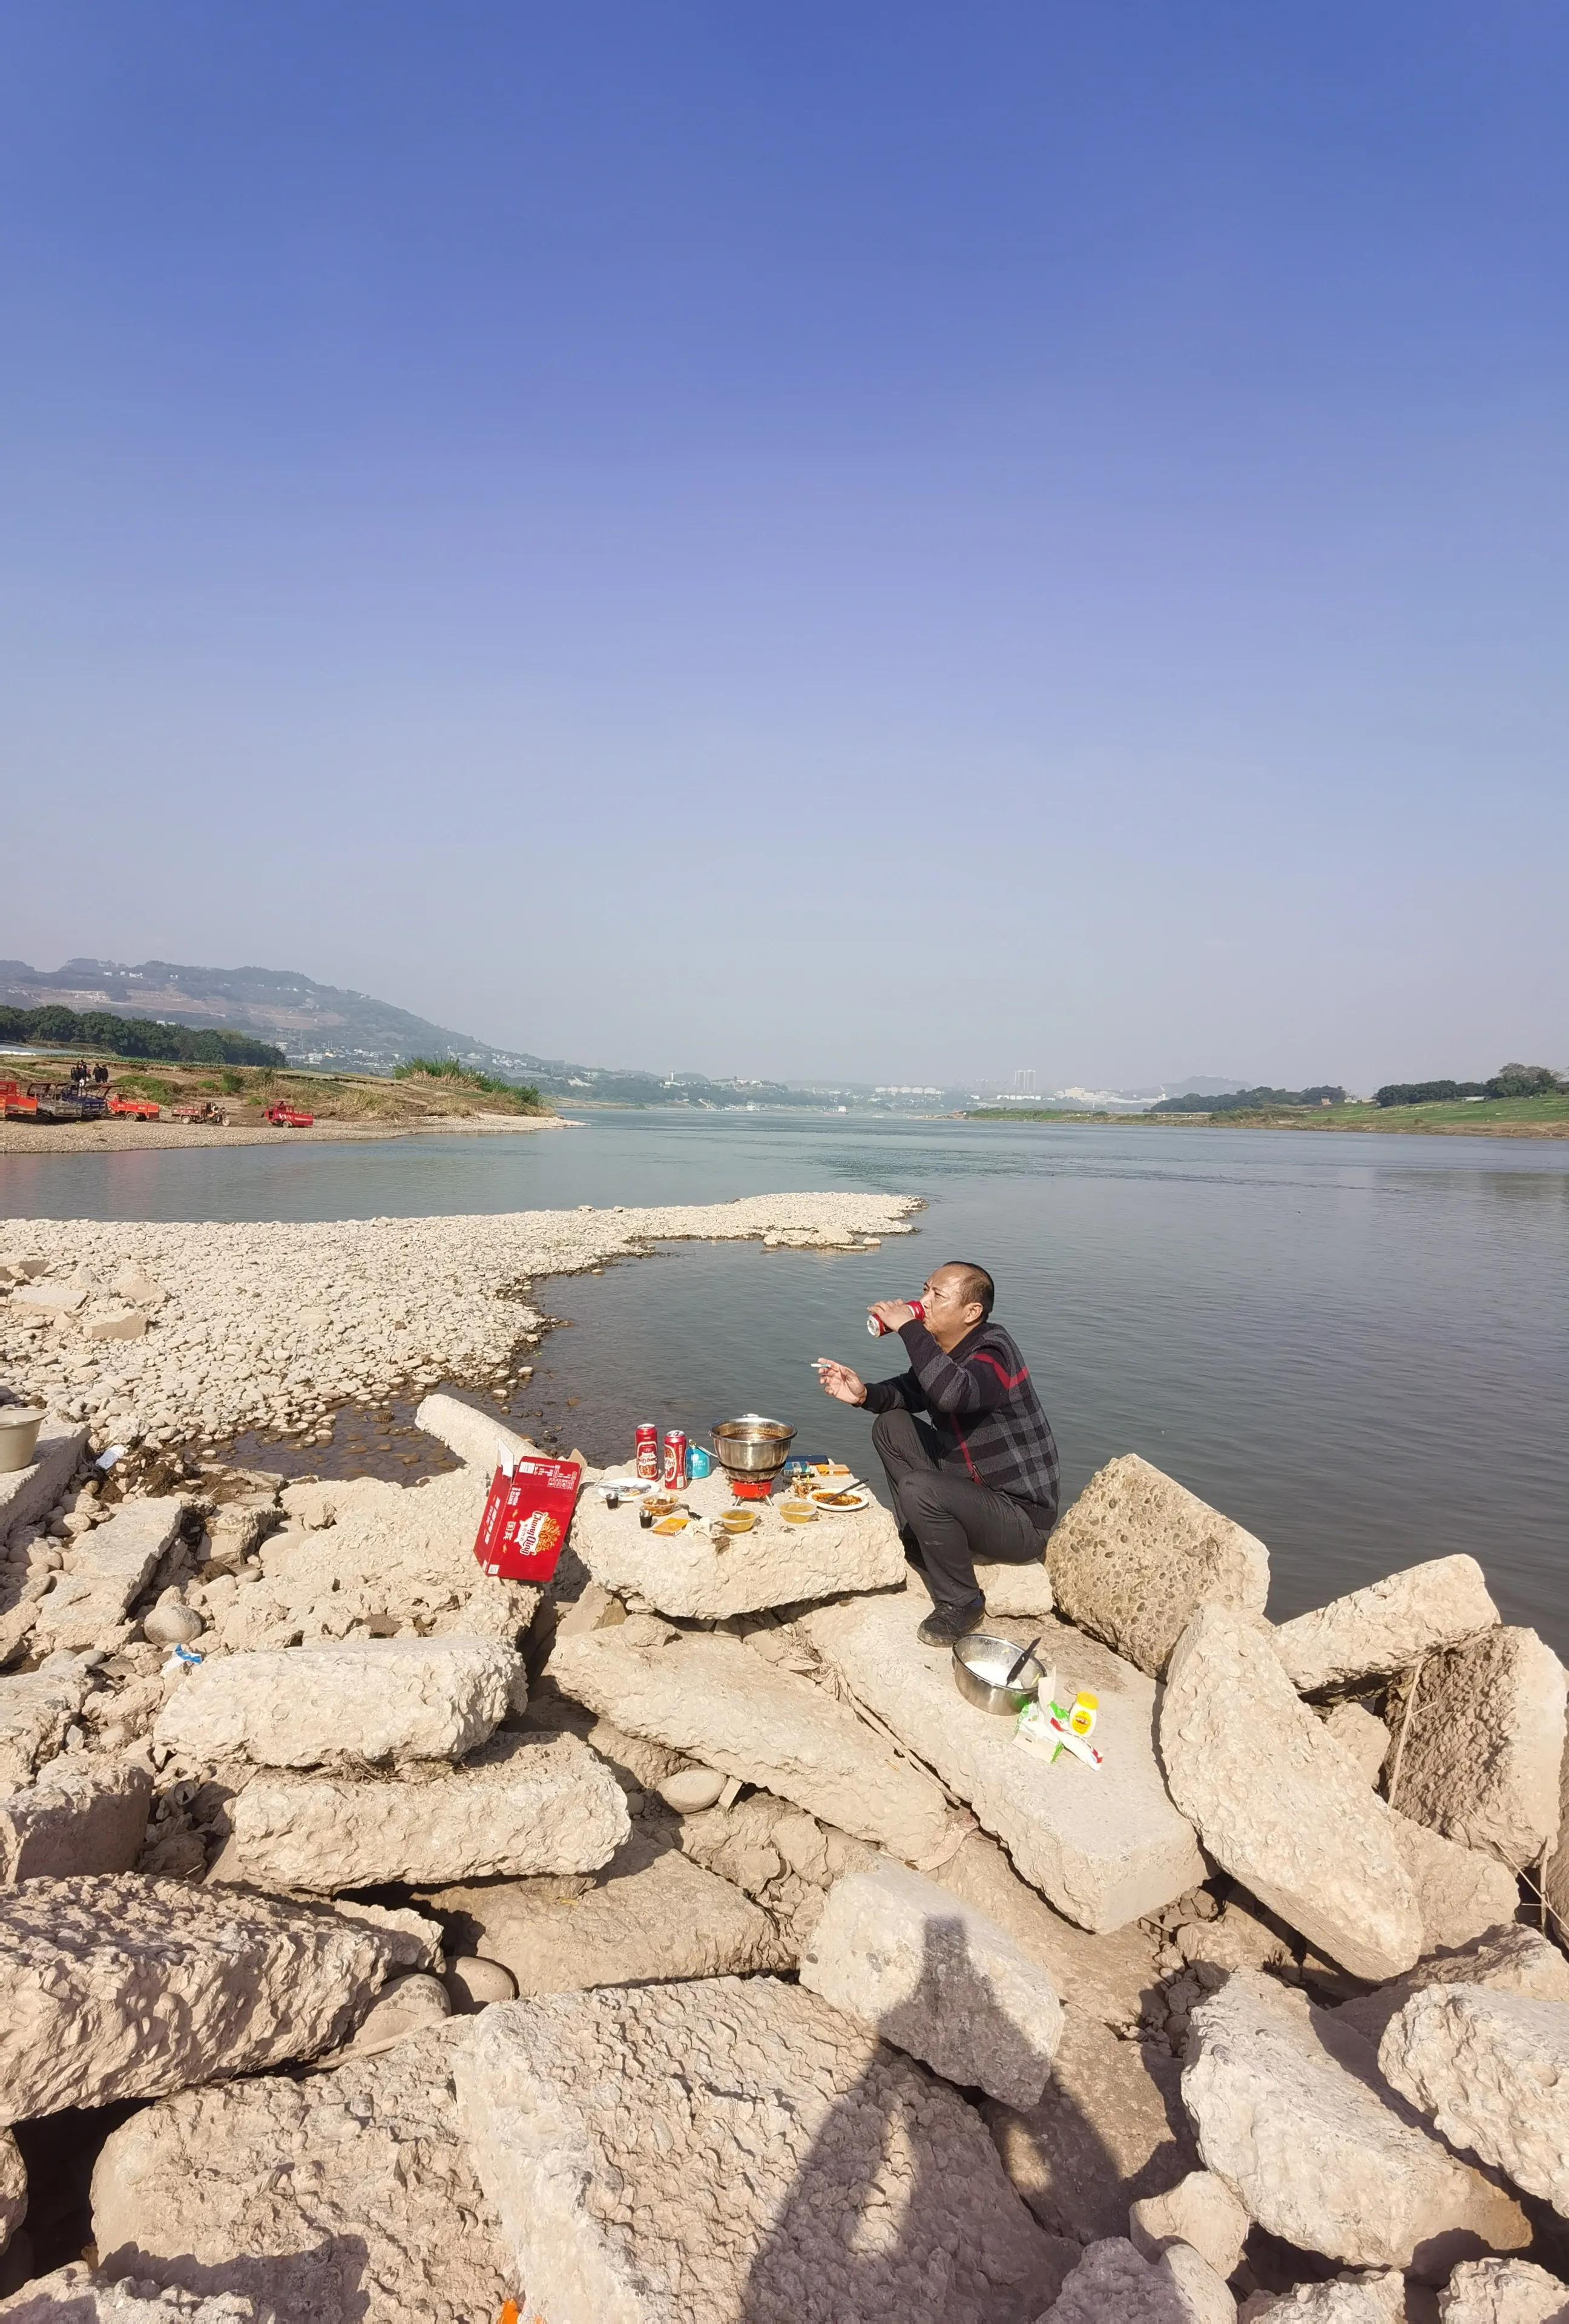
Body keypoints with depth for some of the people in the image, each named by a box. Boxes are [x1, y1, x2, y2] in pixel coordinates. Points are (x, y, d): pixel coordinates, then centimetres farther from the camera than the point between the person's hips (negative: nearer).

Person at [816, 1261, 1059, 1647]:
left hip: (1022, 1518, -9)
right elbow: (909, 1392, 13)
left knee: (920, 1489, -31)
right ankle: (919, 1547, 13)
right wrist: (864, 1393, -8)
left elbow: (951, 1394, -46)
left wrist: (908, 1327, -36)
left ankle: (960, 1603, -6)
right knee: (891, 1426, 5)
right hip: (972, 1486, 9)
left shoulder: (993, 1353, -25)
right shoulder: (946, 1349, 0)